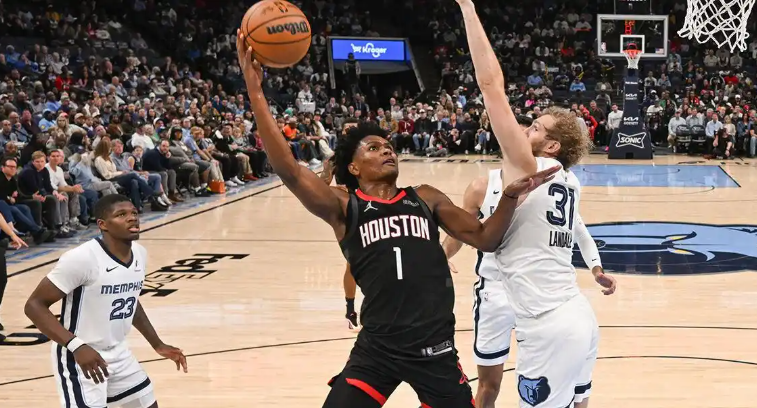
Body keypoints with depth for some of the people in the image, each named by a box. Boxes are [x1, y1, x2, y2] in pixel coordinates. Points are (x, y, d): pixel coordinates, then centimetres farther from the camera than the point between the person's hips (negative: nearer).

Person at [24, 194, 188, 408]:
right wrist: (76, 345, -32)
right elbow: (34, 305, -21)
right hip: (80, 359, -8)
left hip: (119, 355, 8)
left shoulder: (140, 254, 1)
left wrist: (157, 344, 19)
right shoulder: (82, 258, -24)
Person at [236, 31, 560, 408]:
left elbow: (485, 239, 12)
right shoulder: (343, 207, 1)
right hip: (377, 349, -2)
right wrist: (255, 90, -20)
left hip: (435, 347, 2)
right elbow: (287, 170, -13)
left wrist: (510, 196, -8)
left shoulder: (425, 199, 11)